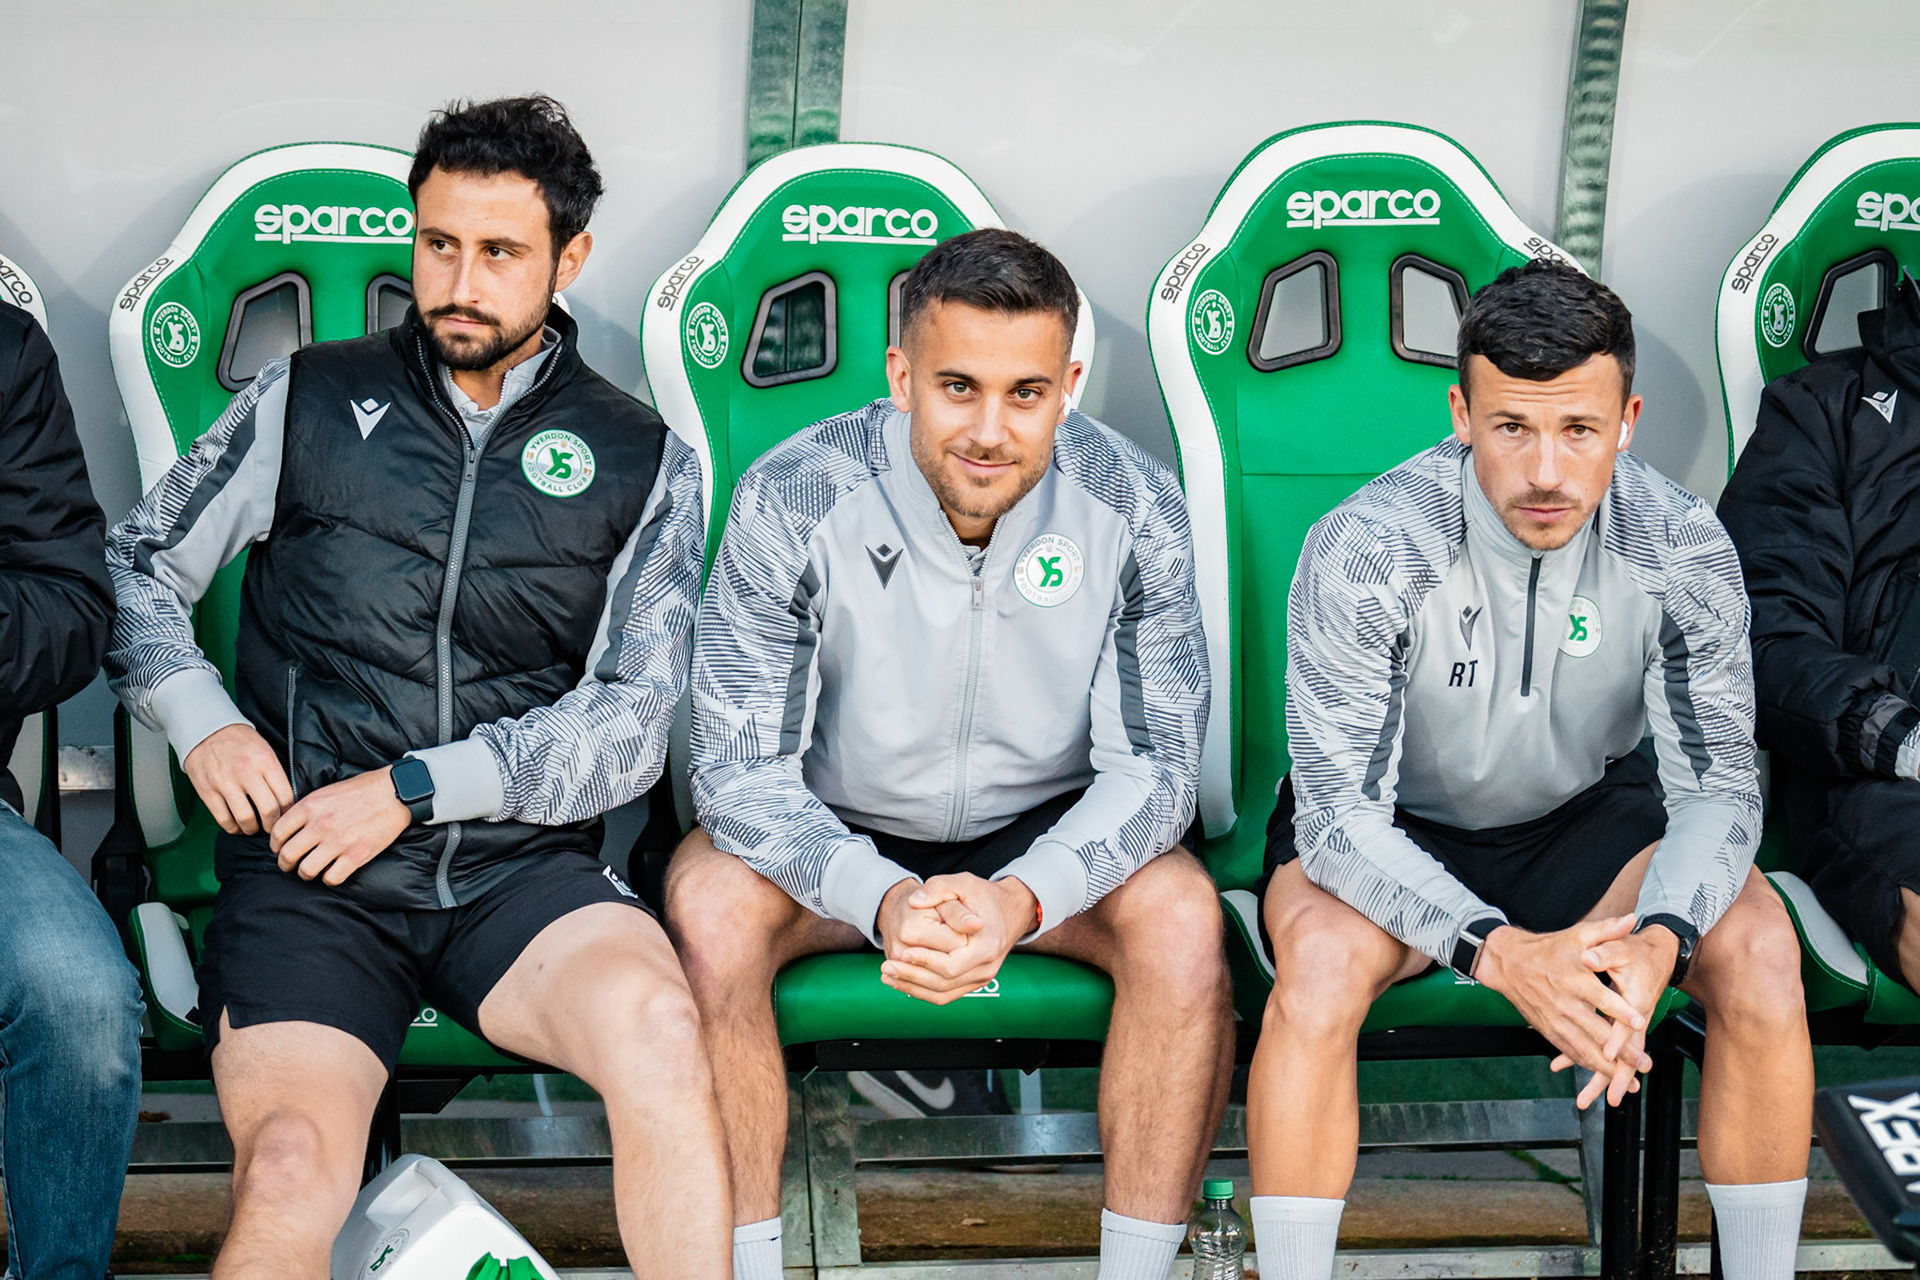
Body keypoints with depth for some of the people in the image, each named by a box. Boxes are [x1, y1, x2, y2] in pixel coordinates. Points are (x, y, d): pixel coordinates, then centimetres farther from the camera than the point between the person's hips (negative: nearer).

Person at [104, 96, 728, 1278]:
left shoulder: (642, 463, 10)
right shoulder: (309, 403, 11)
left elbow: (633, 717, 3)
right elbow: (135, 568, 18)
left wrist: (413, 787, -7)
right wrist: (199, 718, -2)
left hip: (519, 869, 0)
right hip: (308, 879, 0)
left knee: (658, 1021, -33)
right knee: (291, 1176, -29)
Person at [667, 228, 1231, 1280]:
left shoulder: (1134, 510, -17)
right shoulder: (790, 502, -21)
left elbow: (1153, 761, -14)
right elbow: (738, 767, -20)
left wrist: (1023, 899, -34)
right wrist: (883, 900, -39)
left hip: (1044, 838, 1)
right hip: (837, 838, 0)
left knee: (1180, 911, -28)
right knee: (711, 904, -30)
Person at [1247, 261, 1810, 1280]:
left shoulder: (1682, 549, -19)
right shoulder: (1363, 553, -28)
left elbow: (1717, 785, -14)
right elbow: (1342, 819, -27)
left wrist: (1659, 937, -36)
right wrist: (1501, 953, -43)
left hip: (1587, 812, 3)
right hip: (1388, 827, -2)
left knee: (1758, 947, -24)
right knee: (1322, 958, -35)